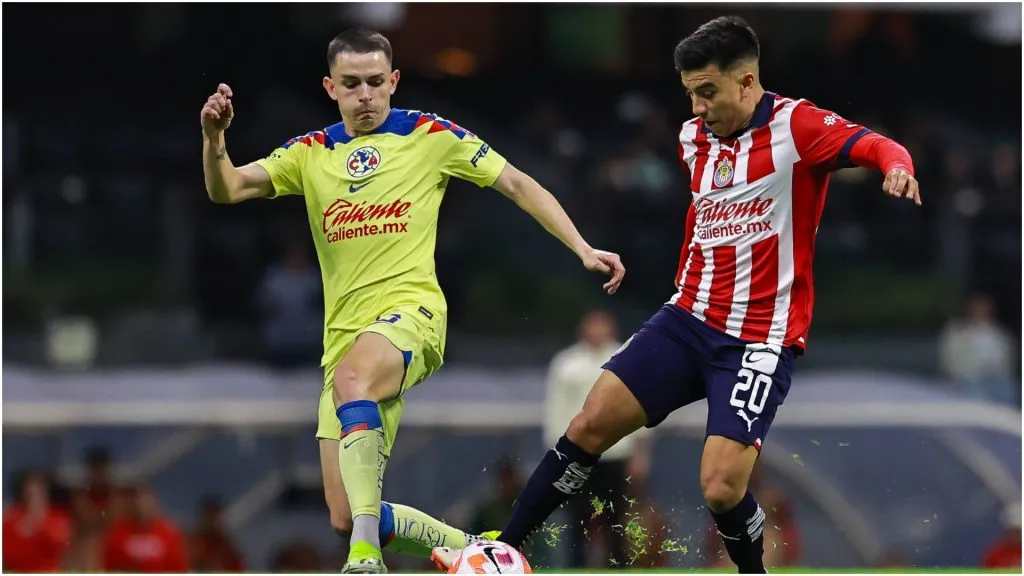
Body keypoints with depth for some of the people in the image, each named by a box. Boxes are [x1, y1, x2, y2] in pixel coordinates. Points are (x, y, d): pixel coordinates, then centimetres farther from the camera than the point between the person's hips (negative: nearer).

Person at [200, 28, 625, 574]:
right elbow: (226, 189, 5)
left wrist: (584, 251, 3)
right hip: (344, 334, 5)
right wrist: (214, 139, -16)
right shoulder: (309, 154, 15)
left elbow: (518, 185, 12)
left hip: (409, 309, -5)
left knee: (350, 378, -41)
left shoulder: (431, 135, 7)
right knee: (345, 519, -4)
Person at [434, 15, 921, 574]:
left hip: (760, 339, -6)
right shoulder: (693, 137, 10)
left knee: (721, 487, -16)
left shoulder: (796, 126, -11)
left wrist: (896, 165, -48)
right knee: (592, 422, -7)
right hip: (688, 318, 6)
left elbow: (874, 146, -26)